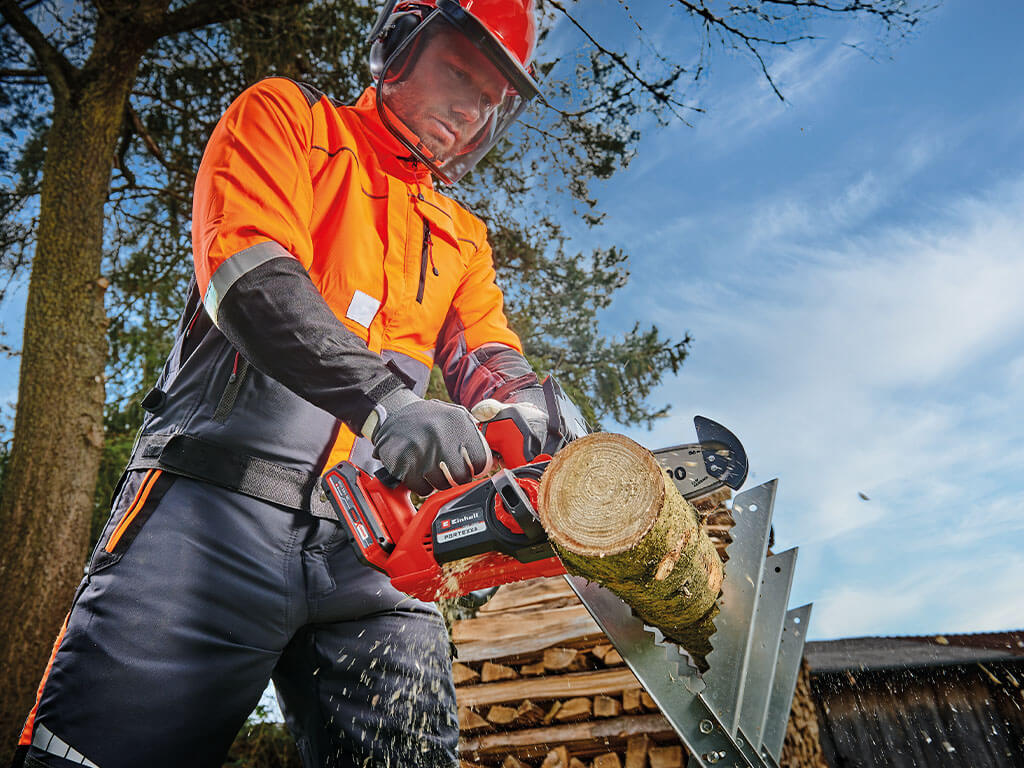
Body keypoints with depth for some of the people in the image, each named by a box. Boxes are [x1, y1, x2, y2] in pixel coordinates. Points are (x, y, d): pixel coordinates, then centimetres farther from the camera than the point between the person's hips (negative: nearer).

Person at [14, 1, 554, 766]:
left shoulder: (462, 238, 24)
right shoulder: (286, 115, 10)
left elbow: (494, 362, 11)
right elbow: (249, 275, -9)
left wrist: (529, 427, -14)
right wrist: (384, 400, -25)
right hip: (219, 506, -4)